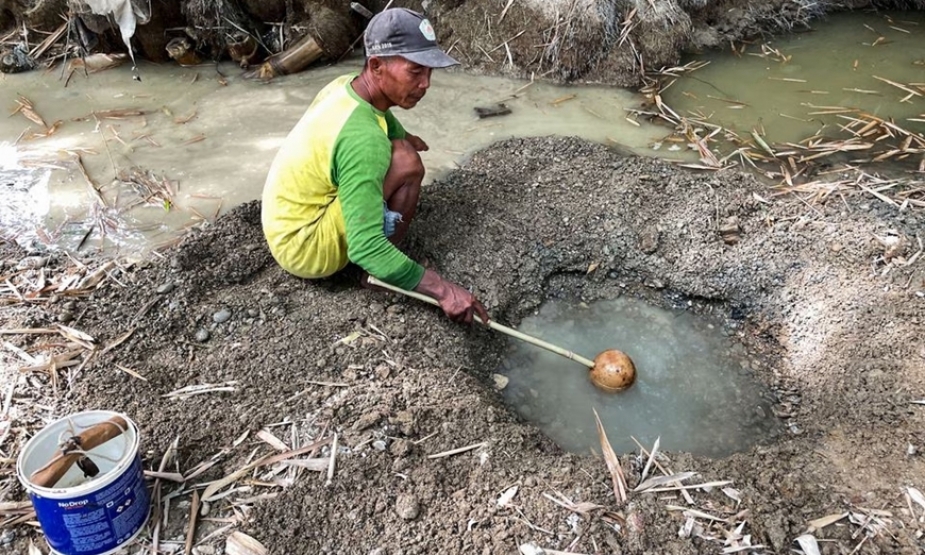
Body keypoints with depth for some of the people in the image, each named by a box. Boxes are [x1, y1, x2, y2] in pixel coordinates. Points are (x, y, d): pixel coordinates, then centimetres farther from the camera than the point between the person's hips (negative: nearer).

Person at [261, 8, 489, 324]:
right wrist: (441, 289, -33)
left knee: (395, 145, 13)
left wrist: (402, 138, 5)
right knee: (405, 161, -22)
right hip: (303, 248, -9)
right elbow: (365, 248, -35)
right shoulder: (362, 138, -30)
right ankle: (376, 276, -4)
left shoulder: (344, 86, -3)